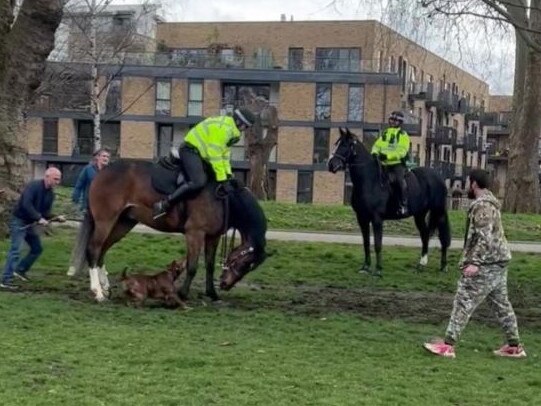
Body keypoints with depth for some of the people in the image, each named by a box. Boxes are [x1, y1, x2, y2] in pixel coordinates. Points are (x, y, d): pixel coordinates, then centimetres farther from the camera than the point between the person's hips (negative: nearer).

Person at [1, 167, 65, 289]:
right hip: (18, 221, -9)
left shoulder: (50, 194, 4)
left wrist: (56, 218, -12)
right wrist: (39, 218, -33)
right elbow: (26, 204, -32)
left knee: (37, 248, 14)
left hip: (29, 223, 9)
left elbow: (45, 212, 6)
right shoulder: (33, 186, -20)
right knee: (15, 249, -16)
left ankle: (20, 270, 29)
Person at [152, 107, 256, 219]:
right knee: (199, 182, -28)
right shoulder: (222, 128, -20)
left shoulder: (229, 128, 13)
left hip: (199, 152, 11)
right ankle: (164, 204, -27)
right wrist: (223, 180, -21)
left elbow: (224, 153, 18)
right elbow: (215, 156, -22)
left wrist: (228, 174, 11)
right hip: (191, 150, -11)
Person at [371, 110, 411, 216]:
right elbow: (376, 146, 14)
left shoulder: (403, 135, 0)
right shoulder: (384, 134, 19)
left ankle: (403, 205, -26)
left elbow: (402, 151, -13)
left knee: (400, 180, -28)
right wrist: (375, 153, -10)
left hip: (398, 164, -6)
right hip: (384, 164, 6)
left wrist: (388, 155, -27)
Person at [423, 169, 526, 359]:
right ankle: (514, 346, 19)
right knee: (501, 304, 14)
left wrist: (475, 262, -28)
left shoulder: (481, 206, -15)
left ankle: (448, 345, -8)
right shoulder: (490, 202, 18)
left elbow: (485, 237, -23)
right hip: (497, 263, 10)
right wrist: (472, 260, 28)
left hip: (485, 265, -10)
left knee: (463, 302, -8)